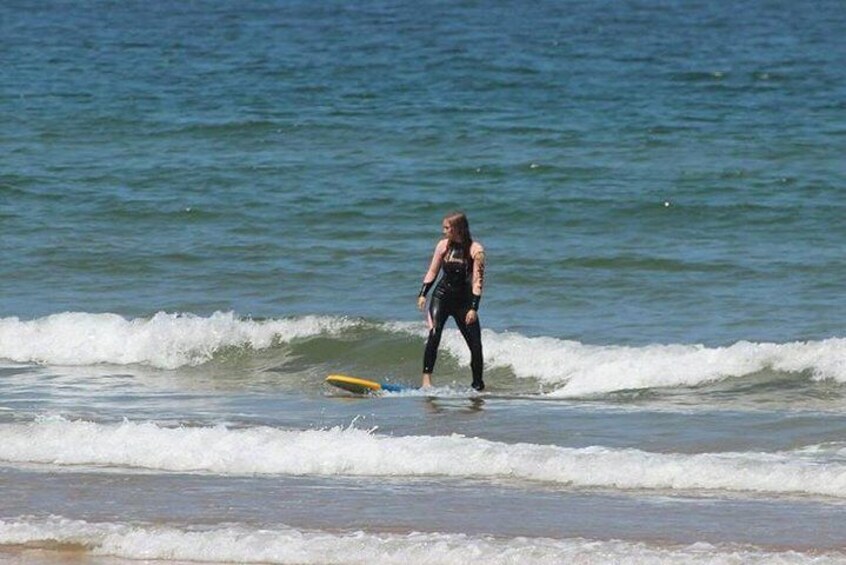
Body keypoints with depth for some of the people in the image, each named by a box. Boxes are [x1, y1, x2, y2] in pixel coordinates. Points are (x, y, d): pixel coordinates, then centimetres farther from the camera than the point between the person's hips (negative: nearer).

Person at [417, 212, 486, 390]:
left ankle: (478, 384, 18)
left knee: (475, 345, 0)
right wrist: (423, 294, -3)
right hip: (442, 295, 1)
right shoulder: (443, 245, 0)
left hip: (464, 300, -1)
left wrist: (474, 307, -19)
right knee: (434, 336, -21)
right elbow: (432, 272, 8)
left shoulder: (475, 250, -10)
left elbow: (477, 280, -13)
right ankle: (426, 379, -24)